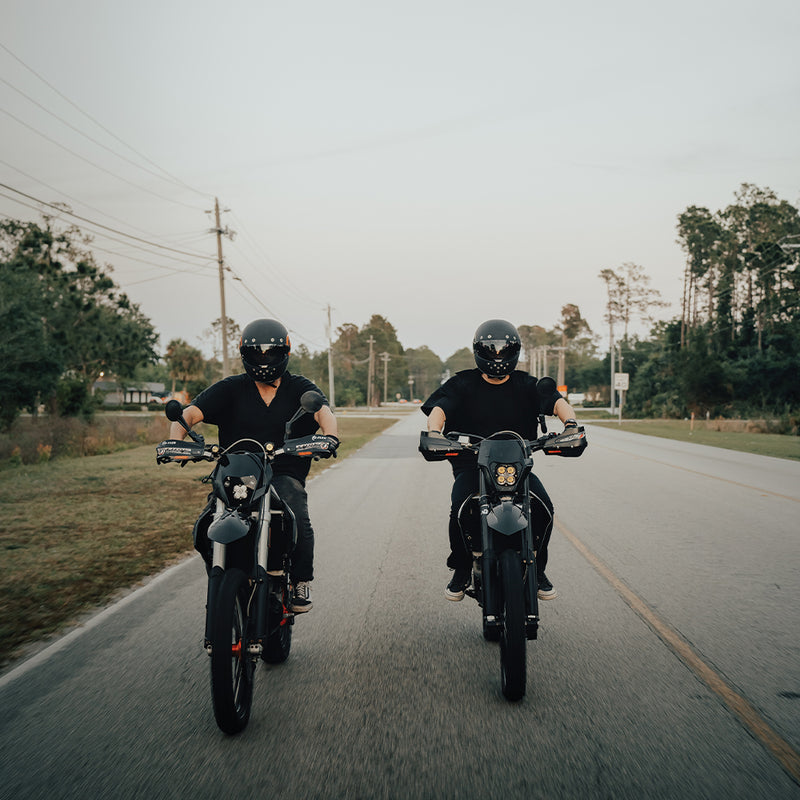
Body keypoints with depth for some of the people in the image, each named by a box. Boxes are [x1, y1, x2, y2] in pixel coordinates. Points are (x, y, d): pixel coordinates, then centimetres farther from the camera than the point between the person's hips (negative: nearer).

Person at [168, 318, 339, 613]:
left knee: (298, 521, -31)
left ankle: (302, 581, -2)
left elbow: (324, 413, -12)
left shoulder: (299, 388, 7)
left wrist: (330, 436, -36)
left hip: (284, 475, -1)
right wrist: (175, 440, -25)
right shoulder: (230, 388, 9)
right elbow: (189, 413, -3)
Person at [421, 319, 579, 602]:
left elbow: (557, 401, -7)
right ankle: (462, 571, -3)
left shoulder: (526, 385, 7)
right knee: (460, 508, -29)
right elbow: (439, 407, -10)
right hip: (471, 465, -1)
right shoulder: (462, 384, 4)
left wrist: (570, 423, -30)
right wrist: (433, 432, -33)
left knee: (543, 509, -23)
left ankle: (536, 570, 3)